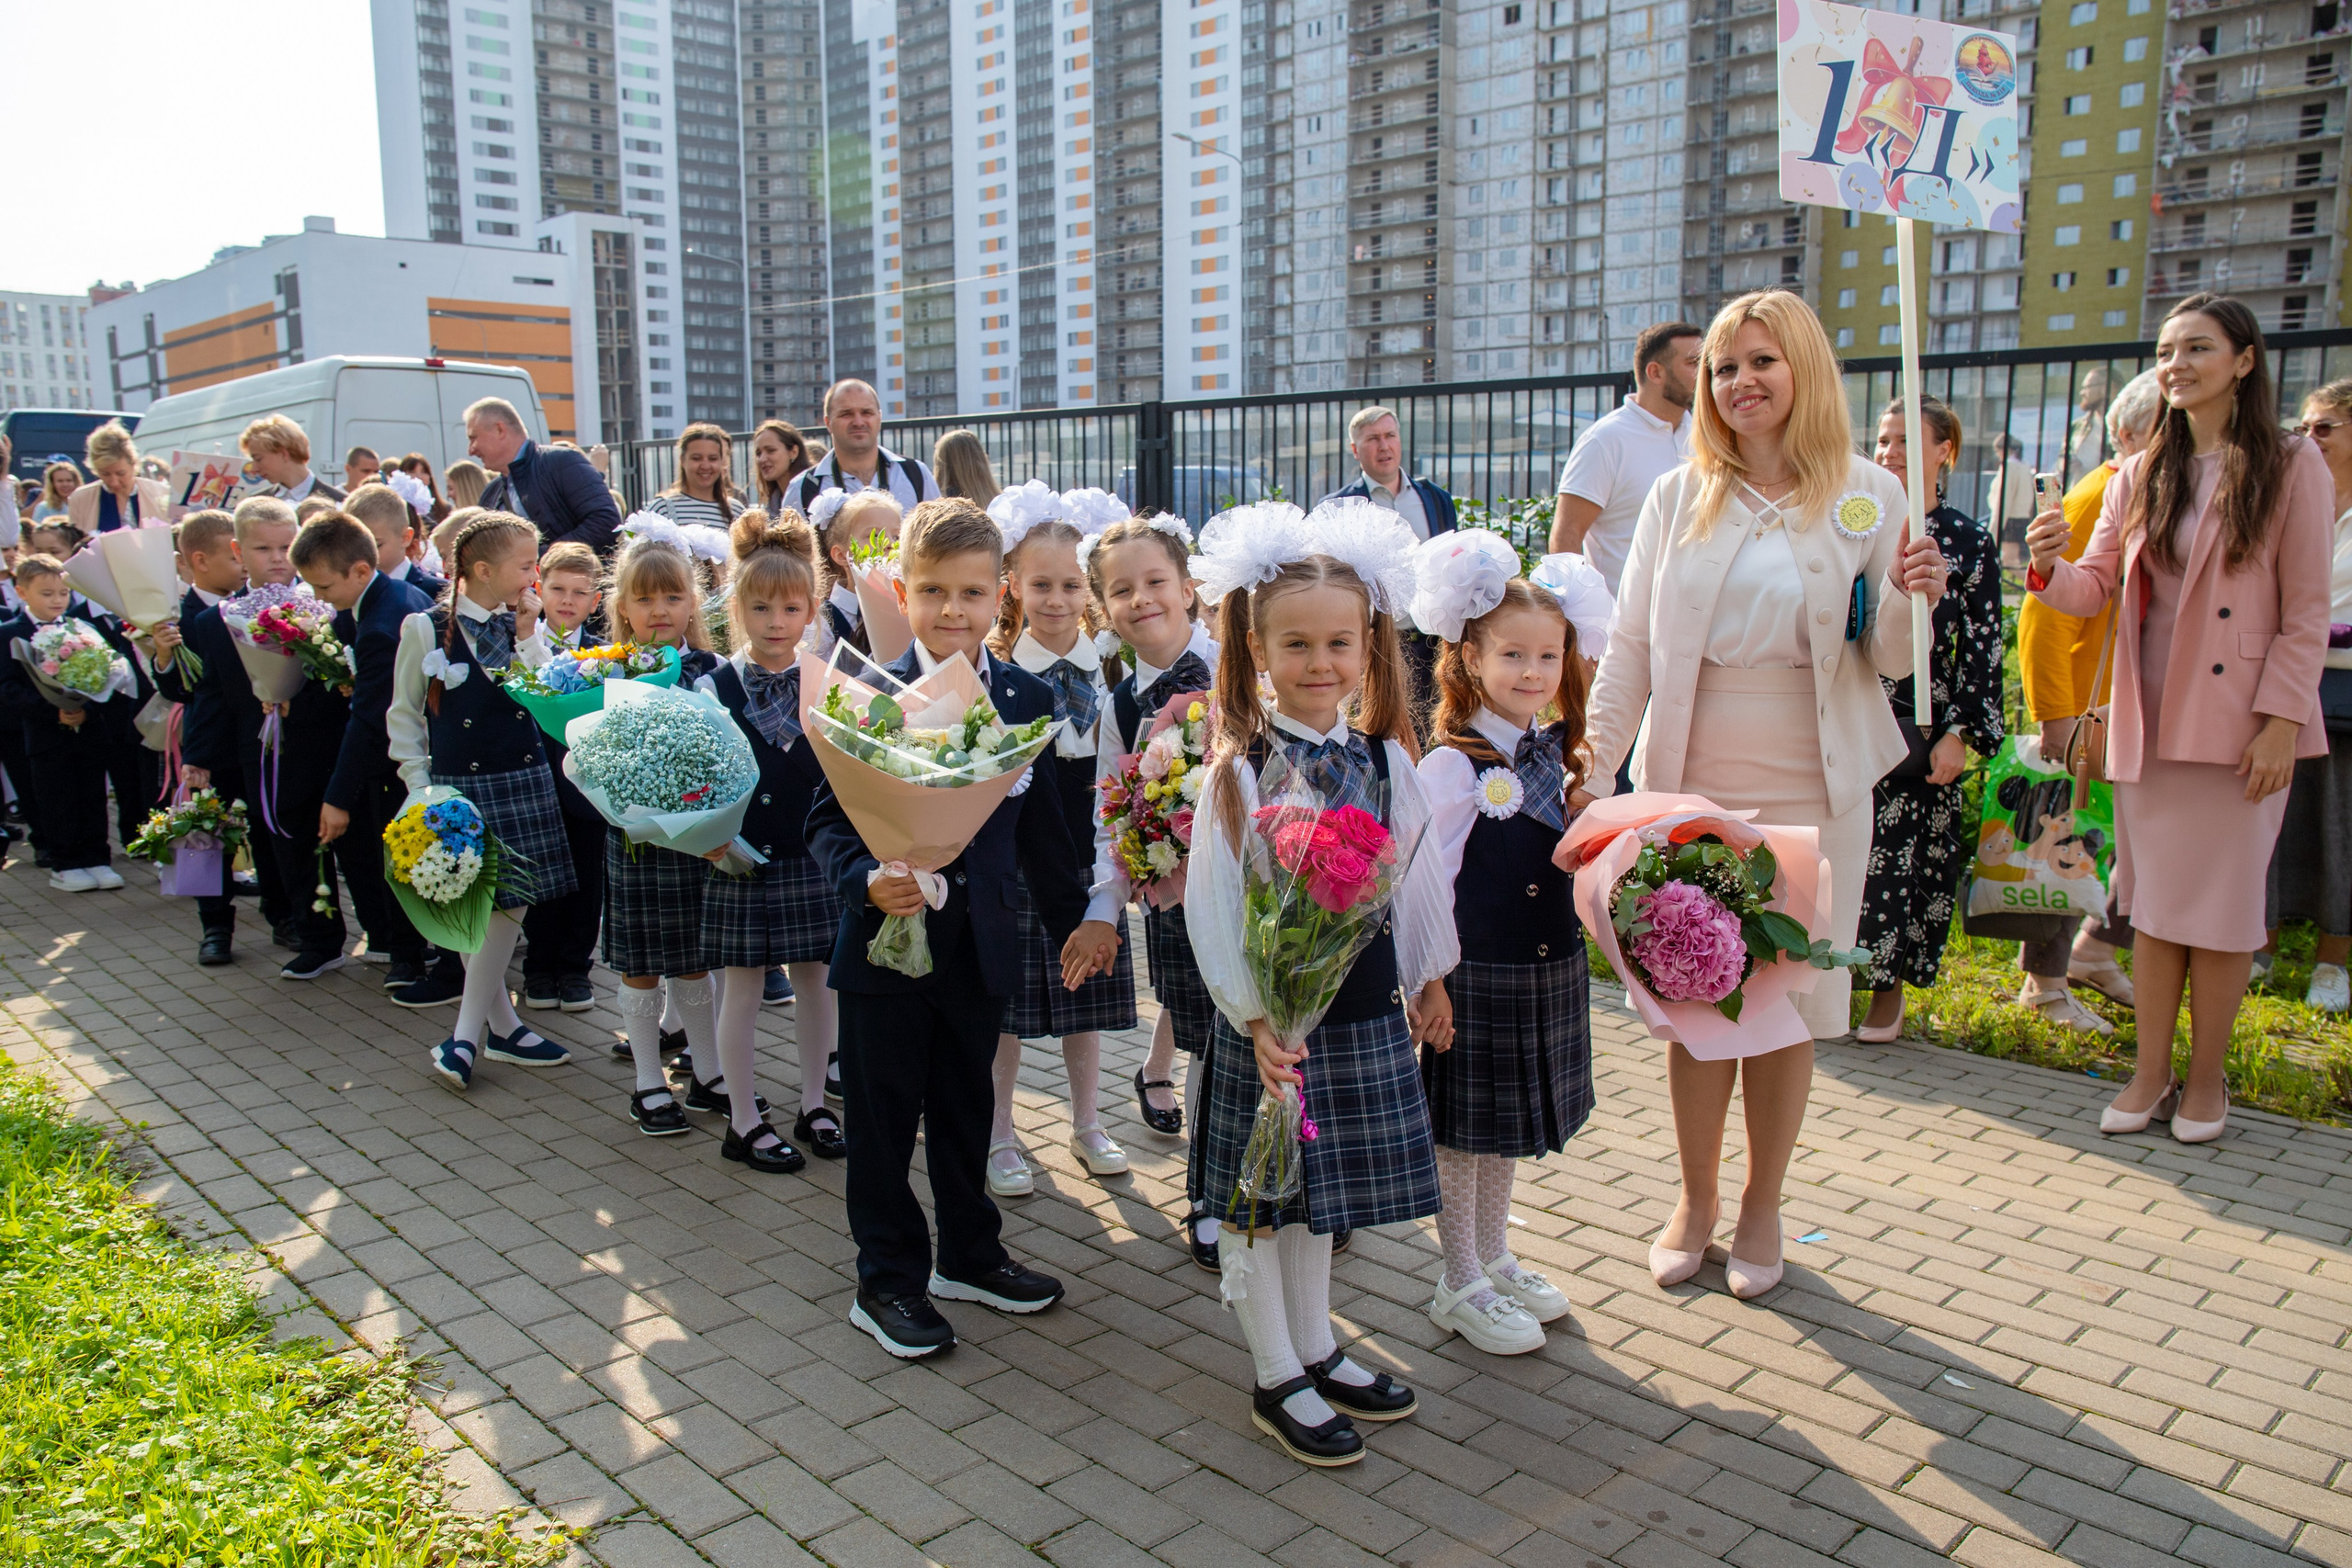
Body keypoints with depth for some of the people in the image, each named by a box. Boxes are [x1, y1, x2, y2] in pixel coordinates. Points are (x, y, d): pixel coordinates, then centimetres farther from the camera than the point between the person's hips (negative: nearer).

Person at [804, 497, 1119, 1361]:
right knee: (884, 1116, 8)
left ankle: (969, 1255, 36)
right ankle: (887, 1281, 24)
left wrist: (1074, 915, 10)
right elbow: (829, 816, -9)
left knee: (966, 1107, 18)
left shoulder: (1029, 699, 2)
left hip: (981, 941, 3)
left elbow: (1041, 824, 9)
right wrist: (866, 883, -26)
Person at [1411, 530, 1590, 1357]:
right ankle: (1461, 1285, 22)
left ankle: (1496, 1258, 37)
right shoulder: (1452, 767, -17)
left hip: (1550, 966, 7)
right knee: (1462, 1129, 7)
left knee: (1508, 1125, 20)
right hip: (1479, 972, -7)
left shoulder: (1553, 752, 6)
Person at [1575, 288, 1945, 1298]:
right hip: (1689, 788, 1)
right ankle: (1695, 1200, 26)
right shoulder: (1679, 496, 4)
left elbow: (1888, 663, 4)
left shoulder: (1868, 496, 1)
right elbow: (1630, 645, 4)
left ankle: (1761, 1209, 26)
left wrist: (1906, 600, -17)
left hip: (1810, 794, -1)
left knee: (1787, 1002, 7)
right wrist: (1595, 767, -4)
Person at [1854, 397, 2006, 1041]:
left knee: (1904, 857, 2)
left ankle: (1889, 987, 17)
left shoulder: (1970, 541, 1)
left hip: (1920, 728, -2)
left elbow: (1981, 647, 0)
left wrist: (1958, 733, -7)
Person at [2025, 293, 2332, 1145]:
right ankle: (2151, 1072, 20)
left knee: (2221, 901, 4)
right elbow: (2097, 587, 4)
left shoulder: (2292, 468, -2)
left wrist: (2281, 719, -12)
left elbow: (2307, 611, -5)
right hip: (2149, 721, 4)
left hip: (2238, 723, -4)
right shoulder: (2139, 478, 10)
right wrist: (2048, 568, -18)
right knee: (2155, 901, 10)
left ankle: (2206, 1078, 19)